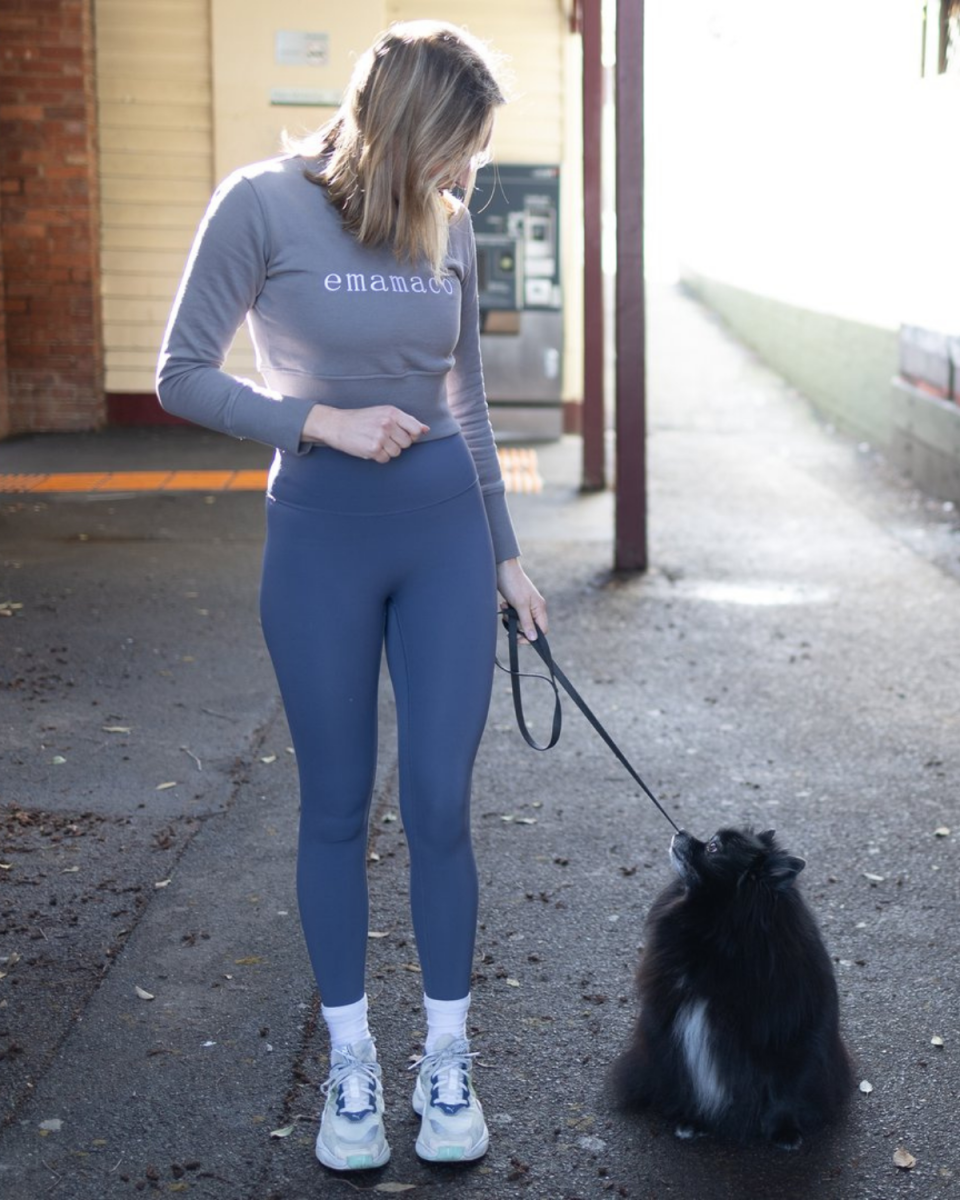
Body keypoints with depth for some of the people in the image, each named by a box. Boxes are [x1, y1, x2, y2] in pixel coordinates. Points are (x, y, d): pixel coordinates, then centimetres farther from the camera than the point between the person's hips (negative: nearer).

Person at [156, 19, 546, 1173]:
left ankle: (447, 1062, 20)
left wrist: (505, 554, 16)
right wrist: (321, 420, -16)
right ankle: (350, 1065, 23)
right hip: (321, 535, -3)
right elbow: (183, 375, -6)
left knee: (439, 805, 4)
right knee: (336, 807, 8)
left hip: (445, 529, 3)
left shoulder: (448, 225, 4)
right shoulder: (265, 203, -8)